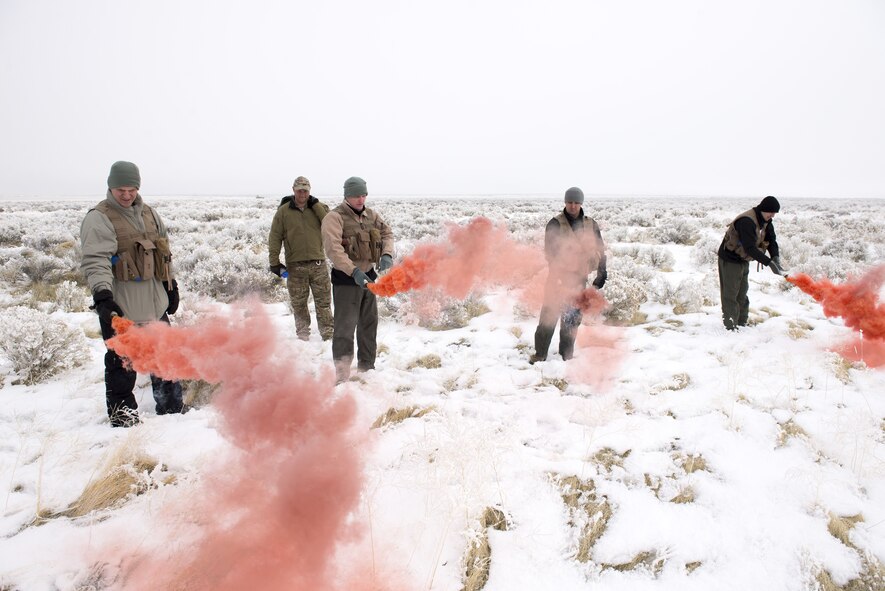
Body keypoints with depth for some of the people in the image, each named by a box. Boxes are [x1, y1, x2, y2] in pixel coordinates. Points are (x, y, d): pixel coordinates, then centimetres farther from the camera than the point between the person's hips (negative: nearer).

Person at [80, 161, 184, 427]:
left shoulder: (149, 213, 12)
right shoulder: (99, 218, -11)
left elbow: (163, 252, 21)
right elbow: (95, 260, -22)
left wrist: (170, 285, 20)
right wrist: (102, 294, -34)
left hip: (155, 303, 7)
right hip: (119, 307, -7)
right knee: (122, 363, 1)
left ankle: (171, 408, 30)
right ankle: (122, 413, 16)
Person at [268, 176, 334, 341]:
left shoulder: (317, 207, 7)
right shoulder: (283, 211, 2)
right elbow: (275, 238, 2)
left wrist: (315, 204, -11)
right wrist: (274, 262, -3)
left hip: (318, 263, 1)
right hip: (295, 266, -1)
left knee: (324, 302, 3)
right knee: (298, 303, 7)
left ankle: (328, 333, 10)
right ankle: (303, 334, 19)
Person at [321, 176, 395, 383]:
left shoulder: (371, 215, 9)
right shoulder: (335, 217, -13)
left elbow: (387, 233, 6)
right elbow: (333, 249, -24)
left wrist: (386, 255, -15)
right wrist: (353, 271, -34)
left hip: (368, 275, 8)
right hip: (347, 278, -7)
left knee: (369, 323, 17)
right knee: (345, 325, -9)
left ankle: (366, 366, 32)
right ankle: (341, 373, -4)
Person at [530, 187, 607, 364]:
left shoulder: (591, 225, 7)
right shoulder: (555, 224, -5)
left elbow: (600, 250, 10)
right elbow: (550, 251, -12)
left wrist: (601, 274, 3)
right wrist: (558, 273, -23)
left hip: (579, 278, 4)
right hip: (559, 277, -3)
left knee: (573, 318, 10)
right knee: (549, 315, -4)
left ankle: (567, 354, 21)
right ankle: (540, 353, 5)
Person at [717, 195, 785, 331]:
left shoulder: (765, 221, 1)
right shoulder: (747, 221, -30)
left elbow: (771, 240, -2)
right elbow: (750, 248, -35)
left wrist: (776, 257, -21)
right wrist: (769, 263, -38)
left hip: (743, 260, 10)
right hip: (730, 260, -10)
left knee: (742, 294, 16)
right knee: (731, 294, -7)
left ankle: (741, 324, 25)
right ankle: (730, 326, -4)